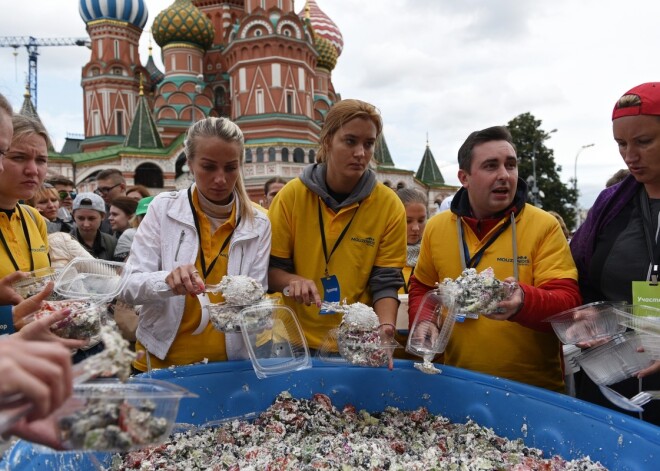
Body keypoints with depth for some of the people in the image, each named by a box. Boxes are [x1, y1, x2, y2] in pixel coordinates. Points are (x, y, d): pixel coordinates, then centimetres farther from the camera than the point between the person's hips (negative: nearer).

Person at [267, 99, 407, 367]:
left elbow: (386, 282, -7)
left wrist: (385, 329, -23)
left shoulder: (390, 206, -9)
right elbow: (271, 268, -2)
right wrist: (293, 281, -22)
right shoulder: (292, 195, -8)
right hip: (296, 339, 1)